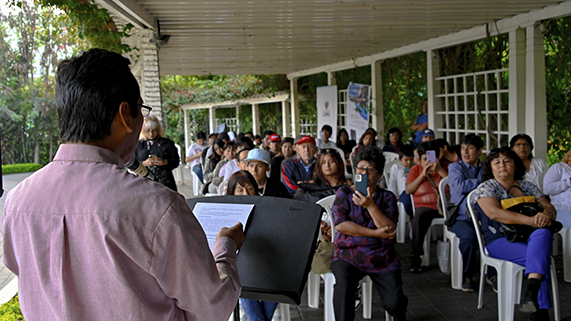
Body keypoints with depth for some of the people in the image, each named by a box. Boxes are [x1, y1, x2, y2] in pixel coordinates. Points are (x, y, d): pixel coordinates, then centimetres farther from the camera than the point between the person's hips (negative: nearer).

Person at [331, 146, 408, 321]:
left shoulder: (387, 197, 11)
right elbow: (340, 224, -6)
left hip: (381, 256, 1)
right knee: (343, 284, -32)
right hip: (349, 254, -1)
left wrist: (370, 206, -17)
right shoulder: (344, 193, 9)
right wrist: (376, 233, -8)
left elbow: (390, 229, -4)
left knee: (394, 302, -14)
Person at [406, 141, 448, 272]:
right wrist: (423, 174, -6)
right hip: (424, 206, 0)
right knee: (419, 217, -33)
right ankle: (416, 256, -24)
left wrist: (440, 171, -12)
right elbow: (408, 190, 1)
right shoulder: (416, 169, 15)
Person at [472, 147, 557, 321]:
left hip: (529, 237, 4)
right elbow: (494, 212, -14)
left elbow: (549, 207, 14)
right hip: (499, 240, -3)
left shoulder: (527, 186, 22)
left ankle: (531, 292, -50)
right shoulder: (486, 187, 5)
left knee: (543, 233, -34)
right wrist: (529, 220, -24)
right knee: (540, 257, -32)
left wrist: (546, 214, -15)